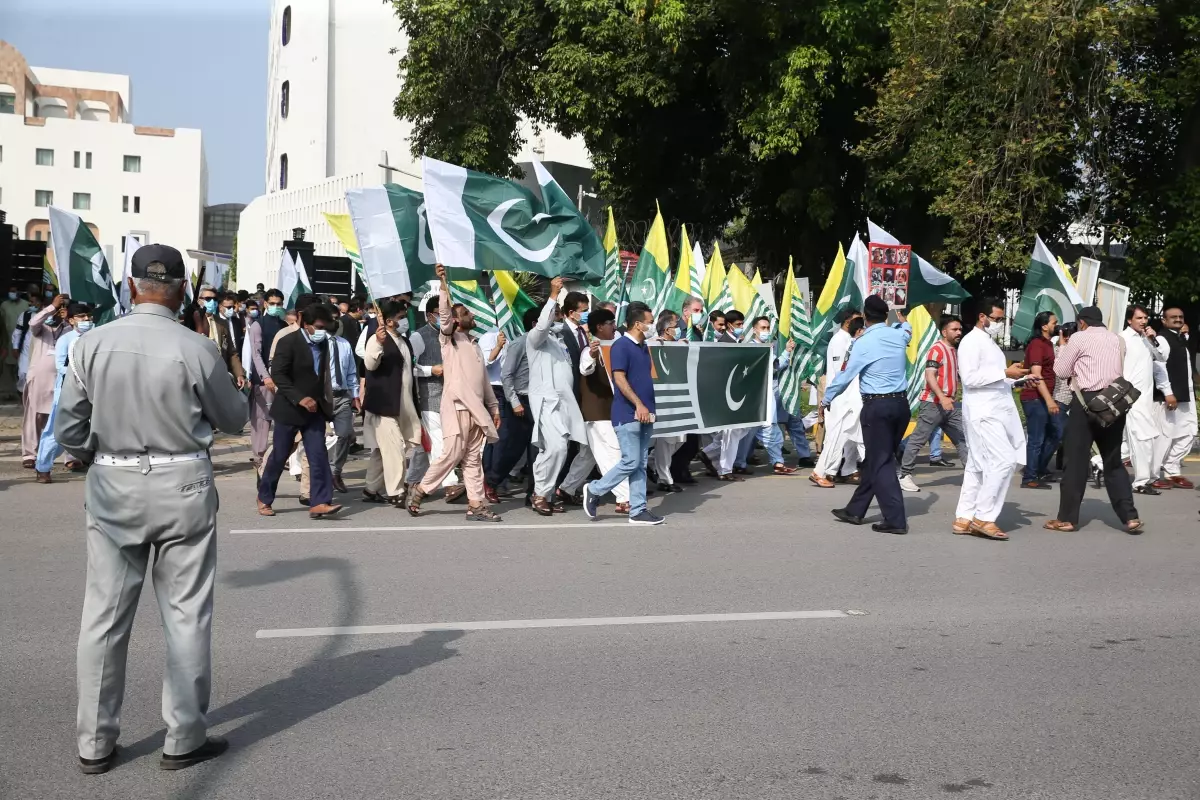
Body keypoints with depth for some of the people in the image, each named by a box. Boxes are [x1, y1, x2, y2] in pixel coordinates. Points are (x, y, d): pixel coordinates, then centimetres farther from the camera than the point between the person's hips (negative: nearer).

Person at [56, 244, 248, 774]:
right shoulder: (195, 349, -12)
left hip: (112, 489, 3)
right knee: (186, 616, 8)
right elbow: (234, 419, 2)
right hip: (181, 488, -3)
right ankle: (183, 740, 16)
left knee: (103, 617, 11)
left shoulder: (92, 344, -4)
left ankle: (94, 744, 21)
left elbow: (67, 430, 0)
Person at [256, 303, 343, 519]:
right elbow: (278, 374, -18)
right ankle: (264, 498, 22)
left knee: (319, 456, -6)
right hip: (289, 408, -5)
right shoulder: (288, 341, -12)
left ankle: (319, 502, -8)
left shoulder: (323, 343, 9)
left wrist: (326, 402, 15)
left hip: (315, 409, 5)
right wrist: (299, 398, -26)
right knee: (279, 456, 5)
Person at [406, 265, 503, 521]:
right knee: (452, 454, -8)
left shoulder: (474, 346, 22)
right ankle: (418, 491, 8)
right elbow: (444, 313, -17)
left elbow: (484, 379, 22)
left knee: (473, 458, 5)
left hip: (476, 408, 7)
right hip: (457, 407, -7)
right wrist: (443, 284, -29)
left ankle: (476, 506, 5)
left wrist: (494, 407, 17)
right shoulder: (449, 338, 2)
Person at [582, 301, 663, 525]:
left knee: (640, 464, 7)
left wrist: (649, 407, 15)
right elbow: (619, 379, -17)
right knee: (630, 462, -8)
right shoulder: (621, 346, -10)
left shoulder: (644, 347, 15)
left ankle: (638, 511, 10)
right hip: (628, 414, -8)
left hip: (644, 414, 8)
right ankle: (594, 490, 10)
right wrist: (638, 405, -21)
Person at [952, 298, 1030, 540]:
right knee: (1004, 460, -14)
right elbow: (969, 377, -20)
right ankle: (984, 517, -9)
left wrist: (1017, 379, 9)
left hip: (995, 411, 10)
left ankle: (964, 519, 13)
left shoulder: (990, 342, 20)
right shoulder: (971, 341, -10)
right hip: (983, 412, -10)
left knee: (978, 465, 9)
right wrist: (1005, 372, -20)